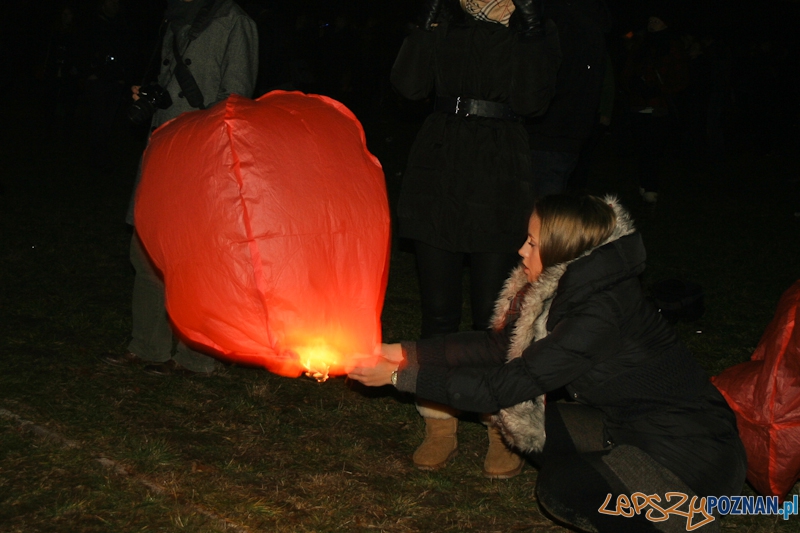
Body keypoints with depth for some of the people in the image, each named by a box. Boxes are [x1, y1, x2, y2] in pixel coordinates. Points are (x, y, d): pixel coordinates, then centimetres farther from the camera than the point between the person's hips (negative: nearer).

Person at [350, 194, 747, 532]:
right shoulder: (573, 289, 0)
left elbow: (508, 384, -26)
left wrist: (399, 377, -22)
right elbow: (499, 344, 3)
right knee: (533, 427, 2)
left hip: (696, 453, -9)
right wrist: (406, 353, -3)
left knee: (561, 486, -21)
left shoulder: (602, 313, -28)